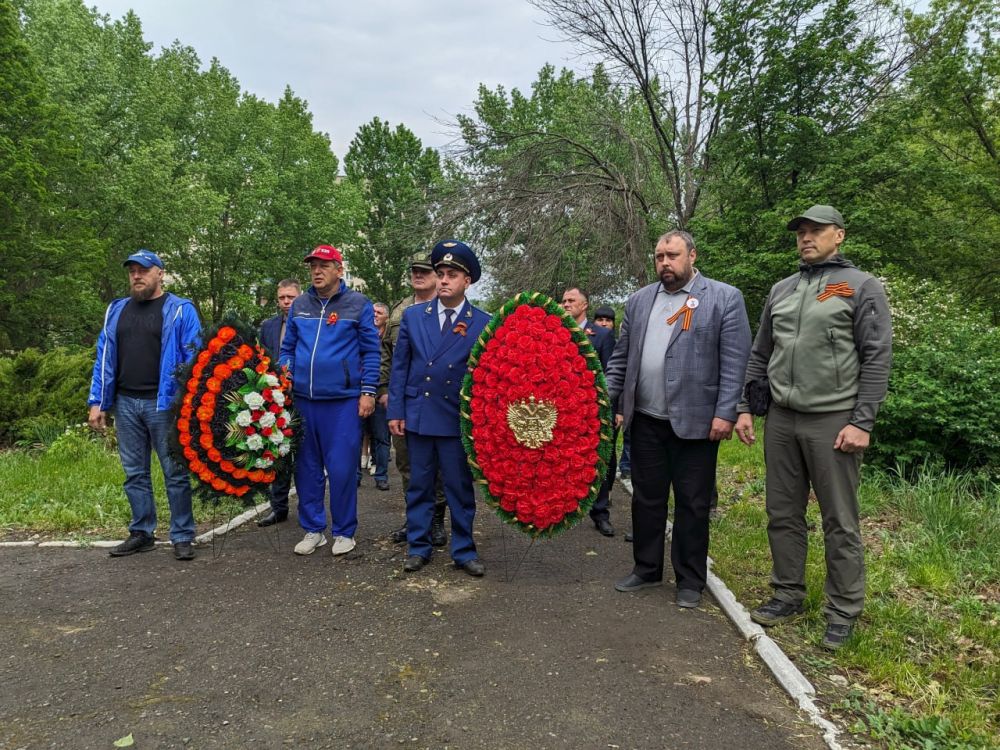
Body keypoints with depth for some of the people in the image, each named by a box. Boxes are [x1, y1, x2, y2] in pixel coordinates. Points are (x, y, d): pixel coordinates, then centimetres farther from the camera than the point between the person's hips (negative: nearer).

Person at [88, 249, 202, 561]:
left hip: (164, 404, -5)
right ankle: (142, 533, 24)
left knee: (175, 473, 2)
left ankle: (182, 537, 11)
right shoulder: (116, 311, 12)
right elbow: (105, 359, 12)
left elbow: (194, 359, -7)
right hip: (125, 403, 5)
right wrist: (97, 402, 5)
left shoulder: (180, 310, -2)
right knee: (135, 473, 12)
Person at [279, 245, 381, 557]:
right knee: (306, 467, 10)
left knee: (341, 468, -2)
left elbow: (370, 352, -1)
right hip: (302, 399, 4)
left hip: (342, 400, -4)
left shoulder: (358, 304, 0)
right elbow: (288, 348, 18)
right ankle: (313, 530, 23)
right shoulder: (299, 305, 11)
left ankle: (344, 532, 15)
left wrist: (368, 392, -6)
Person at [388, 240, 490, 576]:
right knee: (419, 485, 12)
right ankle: (419, 546, 25)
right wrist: (395, 411, 2)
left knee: (460, 487, 7)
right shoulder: (413, 316, 6)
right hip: (418, 415, 2)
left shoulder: (483, 323, -1)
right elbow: (399, 366, 6)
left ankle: (464, 550, 21)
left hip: (459, 419, -2)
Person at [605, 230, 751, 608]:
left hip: (696, 420, -4)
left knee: (692, 504, 7)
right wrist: (609, 402, 6)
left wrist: (725, 413, -13)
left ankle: (690, 580, 22)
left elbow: (735, 361, -8)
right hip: (646, 420, 4)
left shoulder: (725, 298, -3)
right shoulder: (639, 300, 11)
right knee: (646, 498, 14)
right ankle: (647, 568, 29)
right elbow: (621, 357, 13)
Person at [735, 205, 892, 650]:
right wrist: (745, 408, 10)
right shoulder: (781, 290, 13)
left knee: (840, 522, 3)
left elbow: (877, 359, -6)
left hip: (833, 421, -5)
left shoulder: (861, 287, -1)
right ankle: (787, 594, 25)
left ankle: (844, 611, 16)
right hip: (781, 419, 5)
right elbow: (760, 355, 16)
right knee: (783, 514, 11)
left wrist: (861, 422, -12)